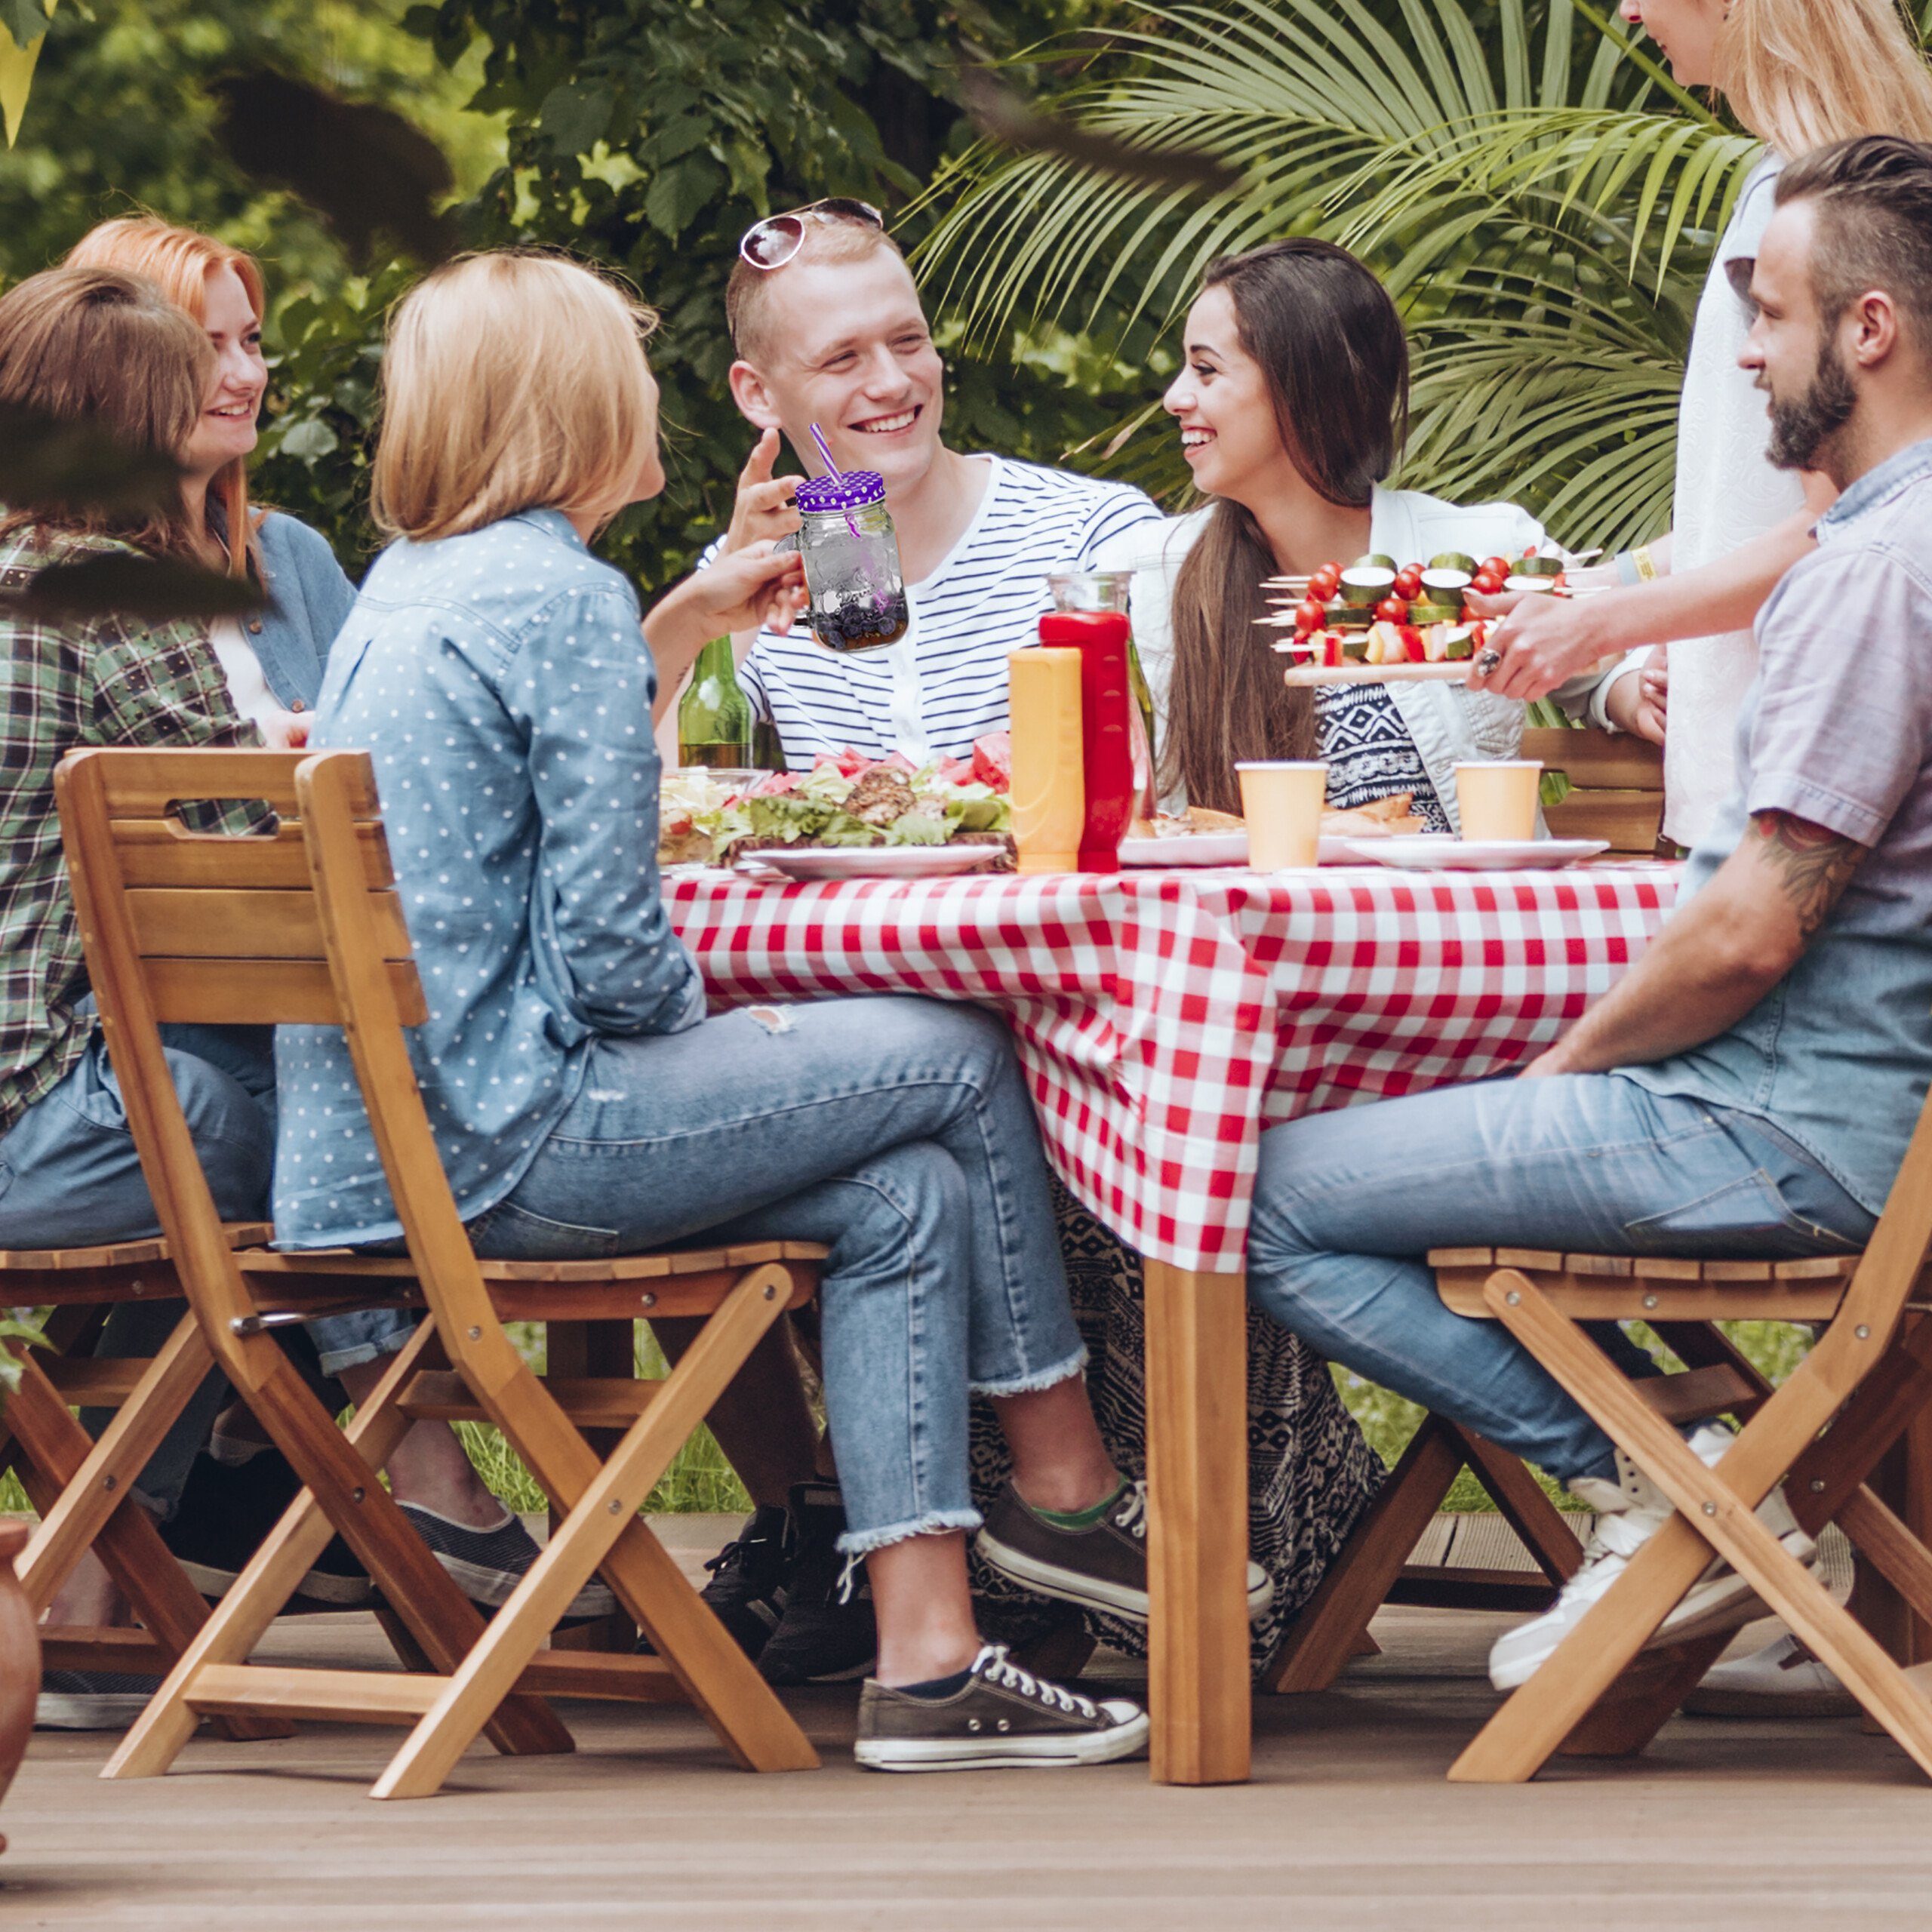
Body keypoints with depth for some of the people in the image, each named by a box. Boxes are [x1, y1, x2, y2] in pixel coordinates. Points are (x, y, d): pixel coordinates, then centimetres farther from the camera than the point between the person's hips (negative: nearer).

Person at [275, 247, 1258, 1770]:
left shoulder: (402, 588, 16)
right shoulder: (564, 596, -14)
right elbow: (610, 946, -17)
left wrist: (683, 623, 35)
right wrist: (718, 1012, 3)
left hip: (371, 1143, 10)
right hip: (507, 1145, -10)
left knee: (908, 1197, 9)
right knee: (959, 1060, 1)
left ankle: (926, 1661, 1)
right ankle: (1068, 1490, 17)